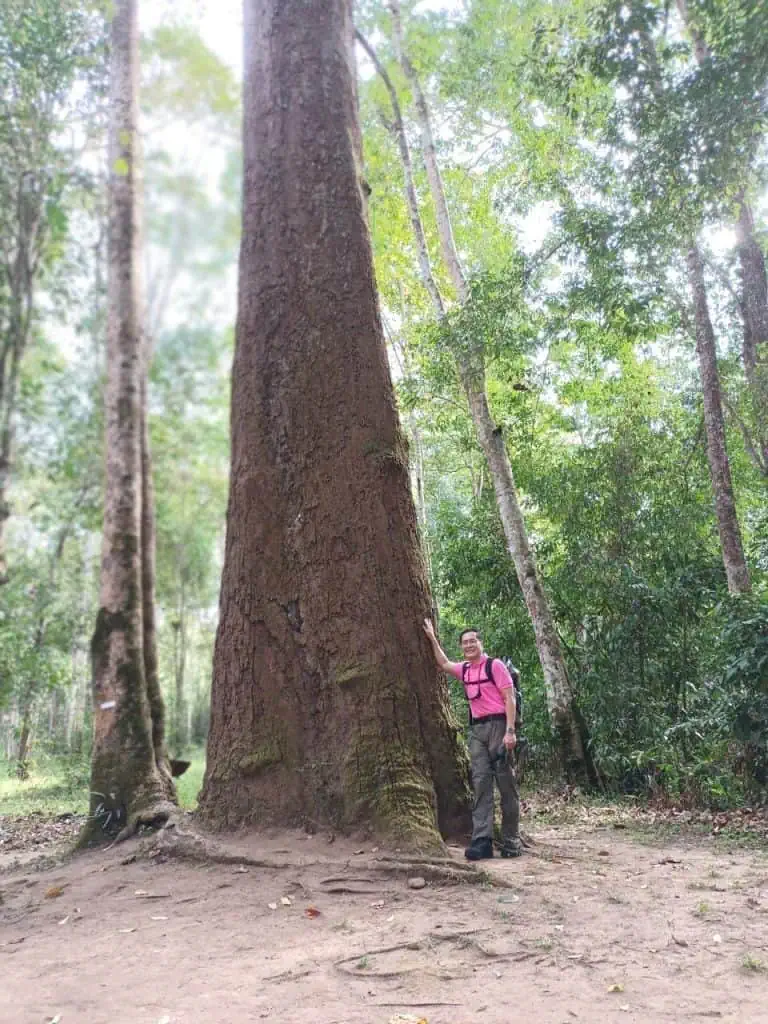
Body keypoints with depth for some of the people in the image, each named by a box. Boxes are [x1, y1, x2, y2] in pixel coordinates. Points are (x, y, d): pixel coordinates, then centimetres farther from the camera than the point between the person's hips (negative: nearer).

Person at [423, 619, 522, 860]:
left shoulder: (495, 665, -3)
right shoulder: (465, 669, 16)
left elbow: (509, 699, -8)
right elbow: (444, 663, 34)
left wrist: (510, 731, -17)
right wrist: (432, 638, 31)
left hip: (497, 725, -6)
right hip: (476, 729, 6)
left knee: (506, 783, -3)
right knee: (481, 783, -3)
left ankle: (511, 841, 3)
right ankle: (482, 840, -8)